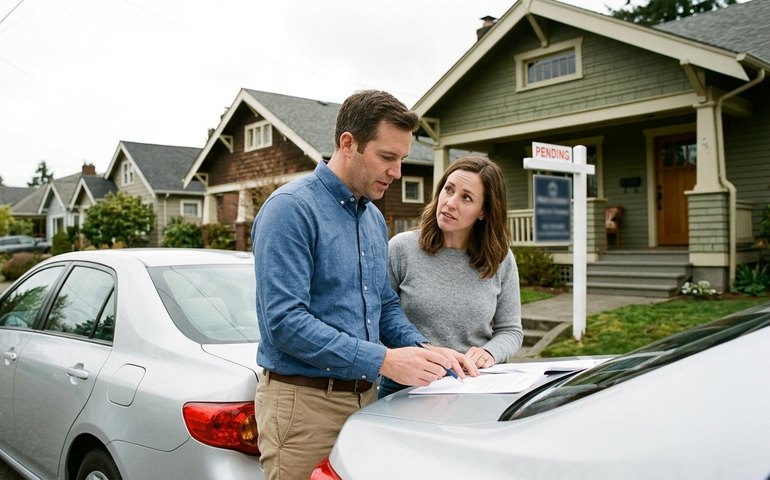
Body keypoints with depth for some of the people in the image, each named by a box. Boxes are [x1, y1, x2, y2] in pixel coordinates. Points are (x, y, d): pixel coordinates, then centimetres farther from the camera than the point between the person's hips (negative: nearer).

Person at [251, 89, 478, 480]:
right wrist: (383, 360, -24)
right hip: (304, 401, -7)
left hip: (364, 396, 8)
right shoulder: (291, 208, -15)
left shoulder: (375, 218, 11)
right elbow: (285, 321, -23)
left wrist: (424, 350, -1)